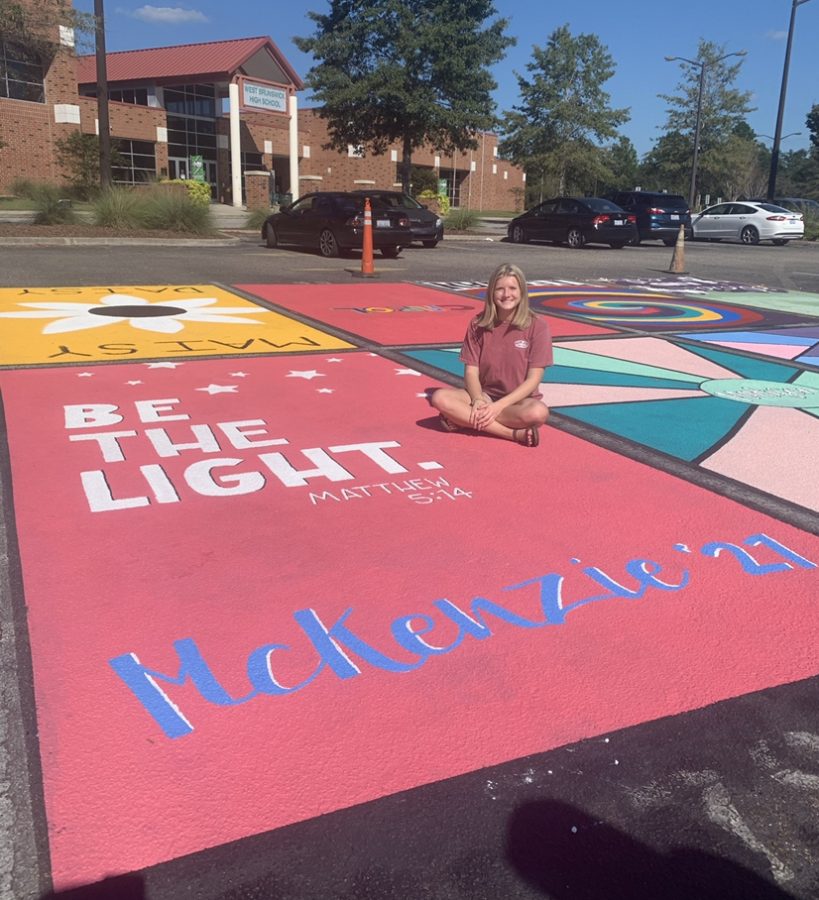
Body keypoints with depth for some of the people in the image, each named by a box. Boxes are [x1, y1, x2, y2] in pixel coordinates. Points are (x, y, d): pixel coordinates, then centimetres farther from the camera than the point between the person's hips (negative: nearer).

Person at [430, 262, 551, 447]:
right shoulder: (478, 324, 0)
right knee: (440, 398, -27)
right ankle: (514, 433, -28)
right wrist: (478, 400, -23)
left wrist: (498, 406, -22)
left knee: (538, 412, -38)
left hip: (518, 400, -2)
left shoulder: (537, 326, -8)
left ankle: (464, 419, -23)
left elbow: (533, 380, -11)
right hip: (484, 396, 2)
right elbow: (471, 371, -2)